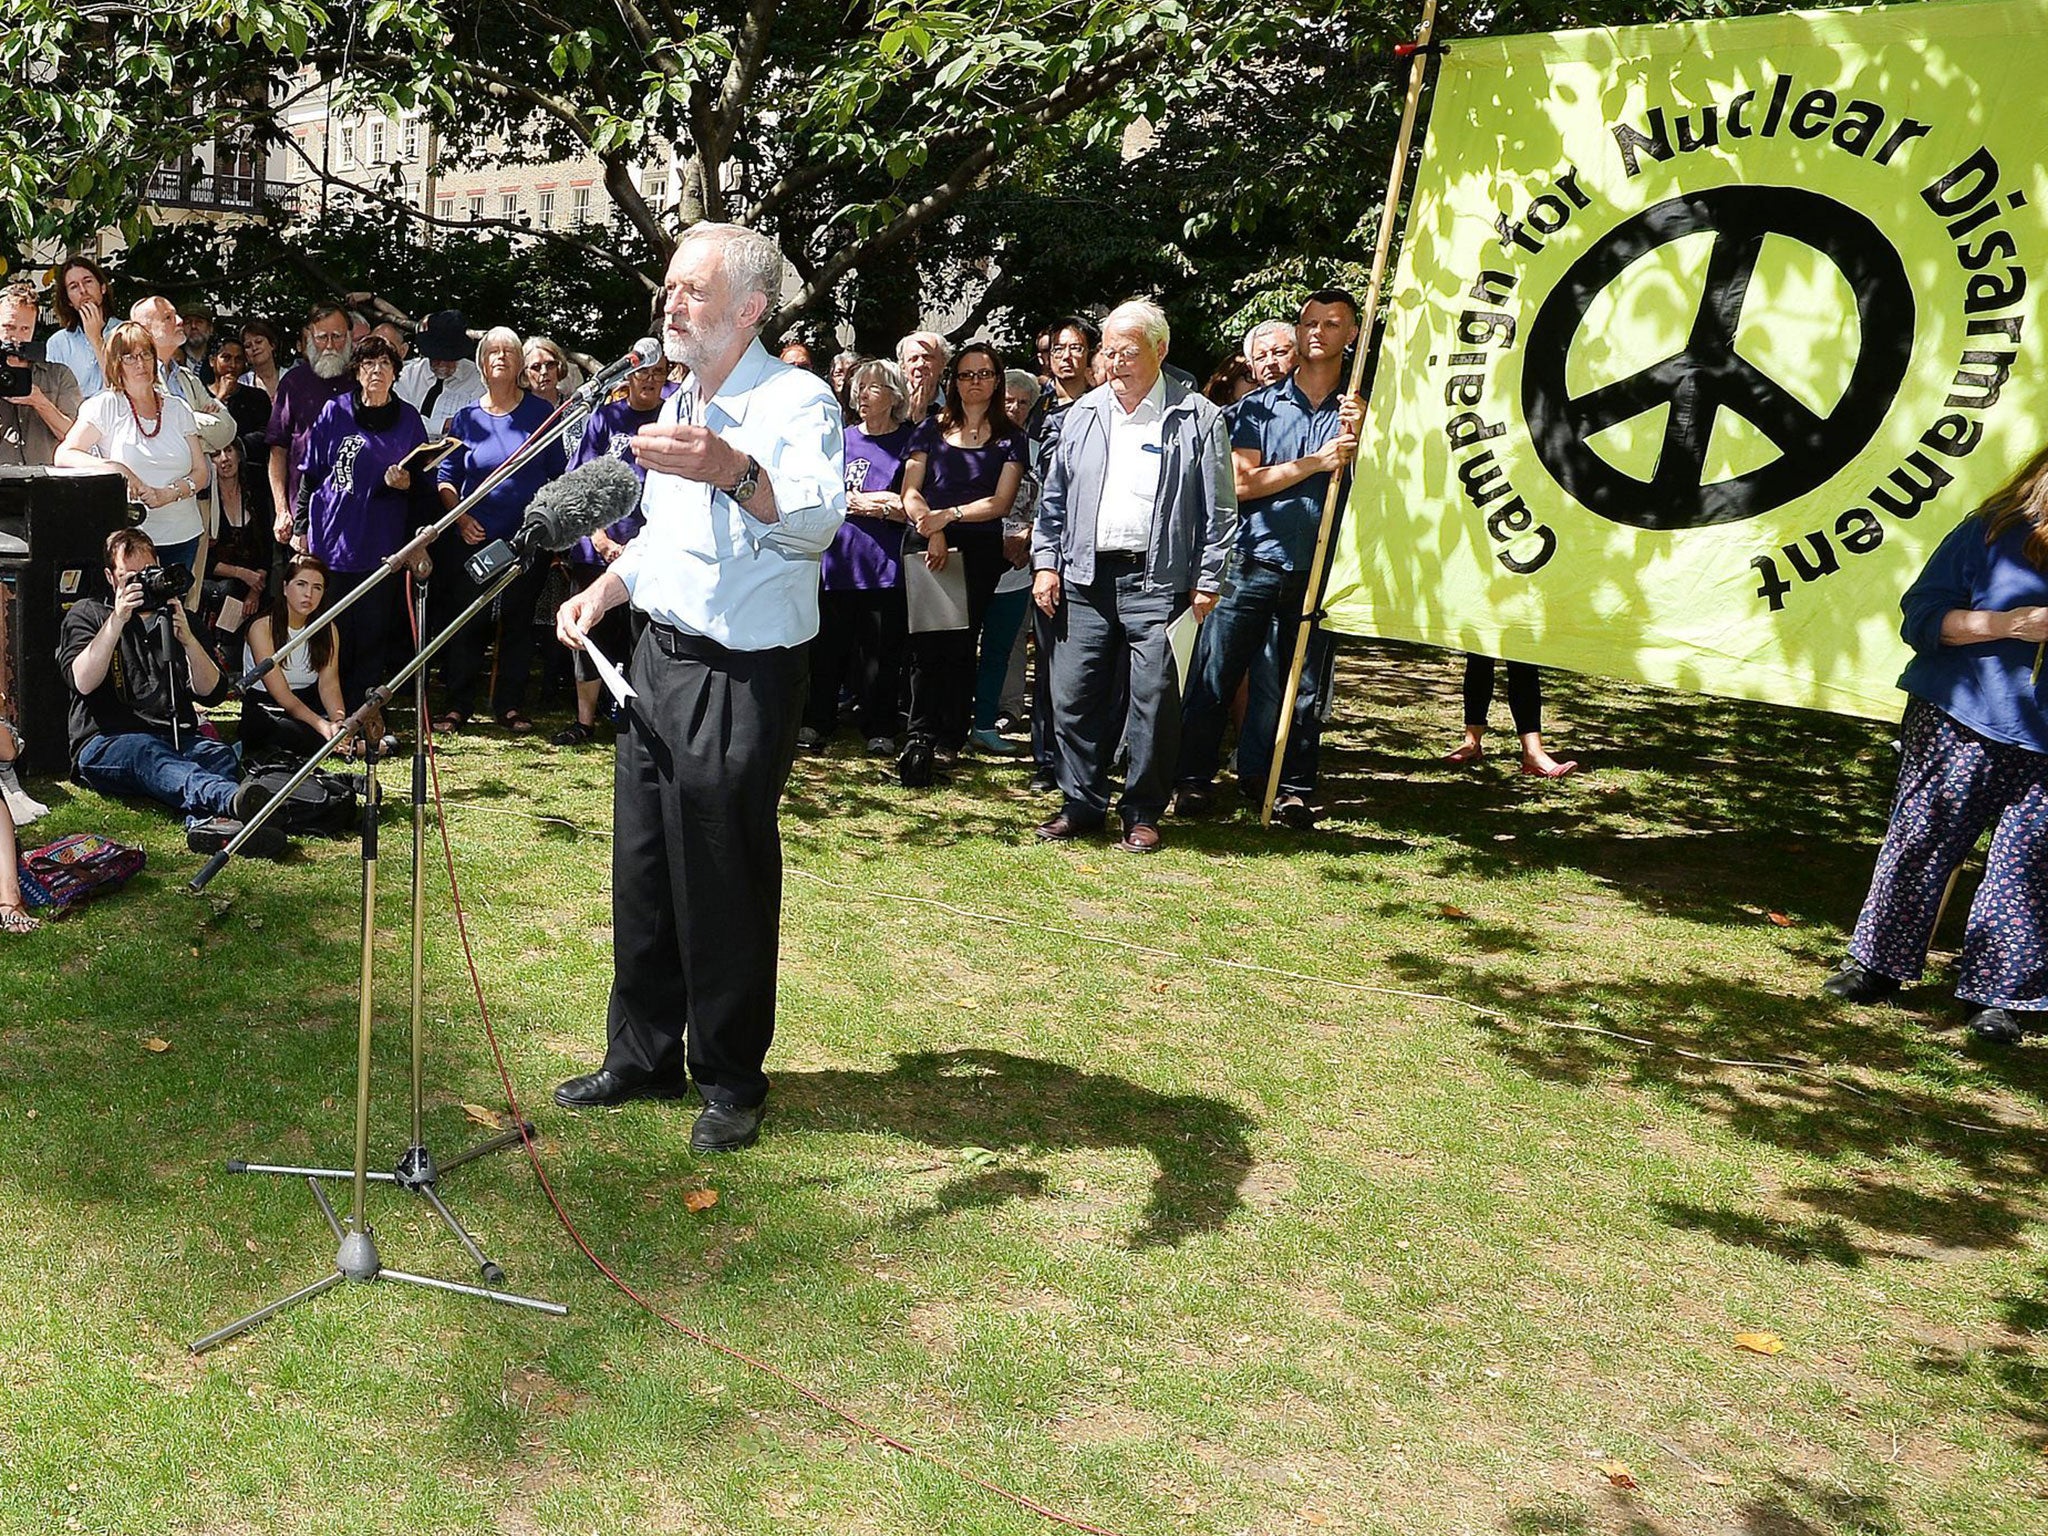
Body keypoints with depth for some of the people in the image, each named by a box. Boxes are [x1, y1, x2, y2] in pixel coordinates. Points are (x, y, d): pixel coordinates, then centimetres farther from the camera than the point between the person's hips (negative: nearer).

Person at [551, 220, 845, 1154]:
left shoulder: (797, 401, -13)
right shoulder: (676, 405, 15)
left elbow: (819, 522, -33)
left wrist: (732, 471, -50)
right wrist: (604, 591, 12)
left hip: (741, 681, -8)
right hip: (658, 658, 8)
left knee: (724, 884, 1)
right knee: (642, 873, 14)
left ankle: (732, 1083, 17)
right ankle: (643, 1056, 29)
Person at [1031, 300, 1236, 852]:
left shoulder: (1198, 418, 0)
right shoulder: (1083, 413, 13)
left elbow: (1219, 509, 0)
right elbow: (1054, 496, 17)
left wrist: (1207, 581, -5)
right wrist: (1046, 563, 9)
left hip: (1157, 581, -4)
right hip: (1086, 578, 4)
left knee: (1154, 698, -1)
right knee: (1075, 693, 4)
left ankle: (1143, 813, 12)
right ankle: (1082, 803, 17)